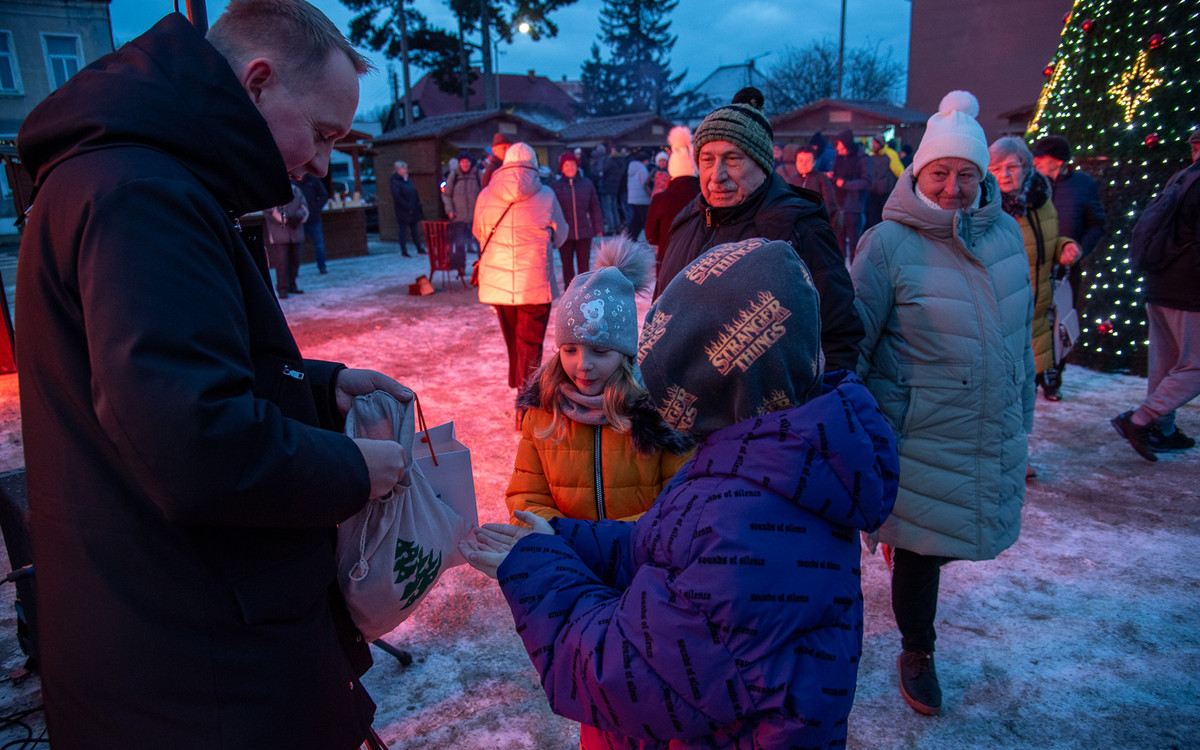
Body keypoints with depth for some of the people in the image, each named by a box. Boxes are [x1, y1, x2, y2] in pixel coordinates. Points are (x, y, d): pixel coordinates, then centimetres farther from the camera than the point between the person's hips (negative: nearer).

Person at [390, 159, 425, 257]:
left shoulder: (408, 180, 13)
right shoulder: (395, 182, -10)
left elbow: (414, 194, 16)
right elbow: (397, 197, -17)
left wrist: (418, 206, 8)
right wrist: (408, 207, -19)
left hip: (413, 210, 7)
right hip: (403, 211, -7)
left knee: (415, 230, 10)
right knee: (403, 230, -2)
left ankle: (420, 249, 15)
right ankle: (404, 251, 2)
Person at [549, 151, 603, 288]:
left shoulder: (587, 183, 3)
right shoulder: (555, 186, -1)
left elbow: (595, 207, 7)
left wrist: (599, 228, 5)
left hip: (585, 231, 1)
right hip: (565, 234, -1)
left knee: (584, 264, 7)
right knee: (567, 264, 6)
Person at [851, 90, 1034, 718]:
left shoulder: (1006, 232, 4)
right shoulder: (888, 243, -13)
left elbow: (1020, 334, 14)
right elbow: (851, 342, -10)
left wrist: (1021, 419, 17)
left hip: (994, 439, 5)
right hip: (919, 440, -5)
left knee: (939, 537, 19)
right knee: (921, 547, 6)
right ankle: (916, 652, 30)